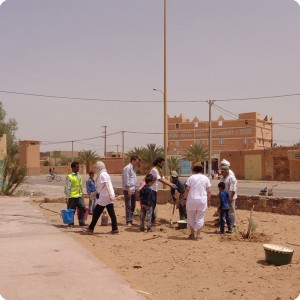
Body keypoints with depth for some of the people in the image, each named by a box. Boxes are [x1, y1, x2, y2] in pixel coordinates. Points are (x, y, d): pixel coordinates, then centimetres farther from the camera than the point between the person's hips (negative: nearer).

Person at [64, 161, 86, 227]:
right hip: (72, 197, -6)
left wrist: (82, 194, 17)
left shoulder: (79, 176, 11)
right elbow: (67, 188, -10)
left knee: (83, 208, -1)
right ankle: (71, 223, 16)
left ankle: (81, 222, 7)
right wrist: (67, 197, -13)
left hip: (79, 196, 6)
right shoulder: (69, 177, -9)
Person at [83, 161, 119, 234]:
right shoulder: (105, 174, 19)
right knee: (111, 213, 5)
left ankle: (91, 228, 11)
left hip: (104, 197, -9)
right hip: (108, 197, 9)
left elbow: (106, 185, -22)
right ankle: (115, 229, 4)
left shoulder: (102, 174, -11)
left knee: (96, 212, 2)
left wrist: (110, 194, -30)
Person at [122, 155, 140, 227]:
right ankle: (128, 222, -2)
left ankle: (131, 220, 19)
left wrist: (135, 188, 14)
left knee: (133, 206, 11)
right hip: (128, 190, -9)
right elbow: (126, 180, -16)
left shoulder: (133, 168, 17)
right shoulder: (127, 168, -12)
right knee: (128, 206, -6)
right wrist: (129, 189, -18)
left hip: (133, 189, 9)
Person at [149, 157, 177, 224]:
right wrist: (170, 185, -25)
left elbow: (163, 179, 8)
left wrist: (171, 184, -5)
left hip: (154, 190, 10)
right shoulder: (154, 170, -18)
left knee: (153, 204, 13)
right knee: (152, 205, -5)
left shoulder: (159, 170, 14)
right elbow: (160, 180, -25)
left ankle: (152, 218, 21)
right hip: (151, 189, -10)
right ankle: (152, 219, 0)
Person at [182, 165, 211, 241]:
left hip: (191, 200, -1)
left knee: (191, 217, 14)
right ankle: (197, 235, 6)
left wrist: (184, 198, 1)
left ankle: (192, 234, 19)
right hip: (202, 201, 1)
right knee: (200, 219, 7)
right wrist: (208, 200, 11)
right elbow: (208, 191, 3)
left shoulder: (191, 178, 0)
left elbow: (187, 189, -6)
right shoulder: (205, 178, 5)